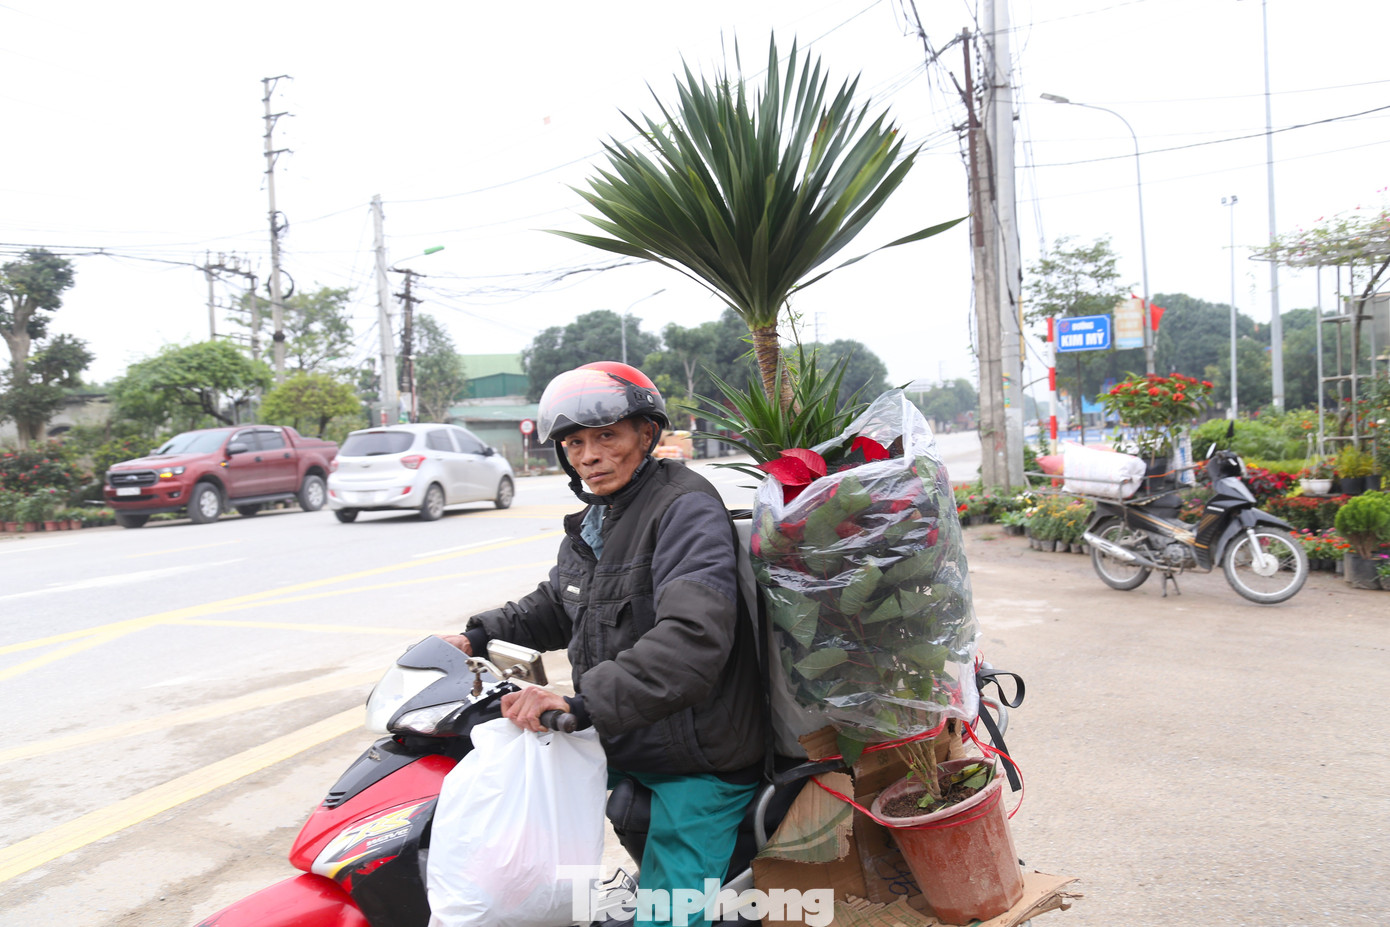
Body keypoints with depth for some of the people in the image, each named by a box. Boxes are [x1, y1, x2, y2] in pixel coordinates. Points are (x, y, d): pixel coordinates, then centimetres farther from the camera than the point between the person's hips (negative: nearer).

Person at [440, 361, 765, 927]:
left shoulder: (686, 508, -20)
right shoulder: (594, 519, 11)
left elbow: (692, 637, -34)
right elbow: (557, 604, 26)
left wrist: (585, 700, -39)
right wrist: (480, 636, 12)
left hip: (696, 759, -9)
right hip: (616, 742, 9)